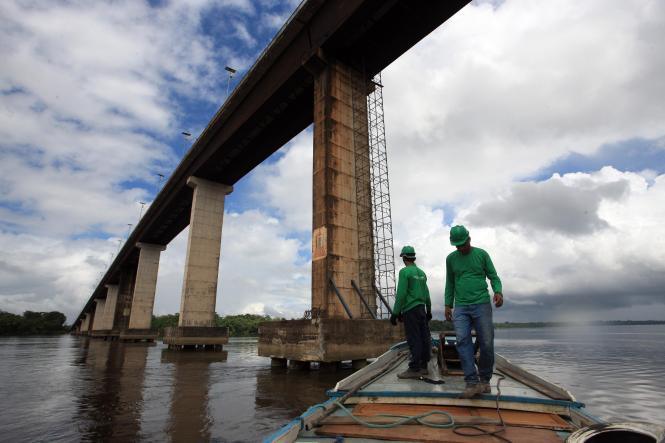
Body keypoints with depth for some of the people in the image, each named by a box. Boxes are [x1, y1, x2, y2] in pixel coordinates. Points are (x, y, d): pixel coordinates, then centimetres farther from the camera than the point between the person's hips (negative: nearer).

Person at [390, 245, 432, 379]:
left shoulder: (404, 272, -10)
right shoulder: (421, 272, 14)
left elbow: (401, 294, -16)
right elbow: (426, 294, 17)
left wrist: (395, 313, -13)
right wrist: (429, 310, 25)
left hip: (410, 310, -8)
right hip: (421, 308, 8)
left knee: (414, 340, -7)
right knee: (424, 338, 9)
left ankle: (414, 369, -5)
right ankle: (423, 367, 15)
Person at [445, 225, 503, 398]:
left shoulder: (481, 254, 5)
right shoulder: (451, 258, 11)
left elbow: (493, 276, 6)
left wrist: (498, 291, -14)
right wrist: (448, 305, 12)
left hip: (481, 304, -1)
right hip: (460, 307, 2)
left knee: (486, 344, -3)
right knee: (462, 340, -15)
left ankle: (485, 380, 17)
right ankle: (472, 382, -15)